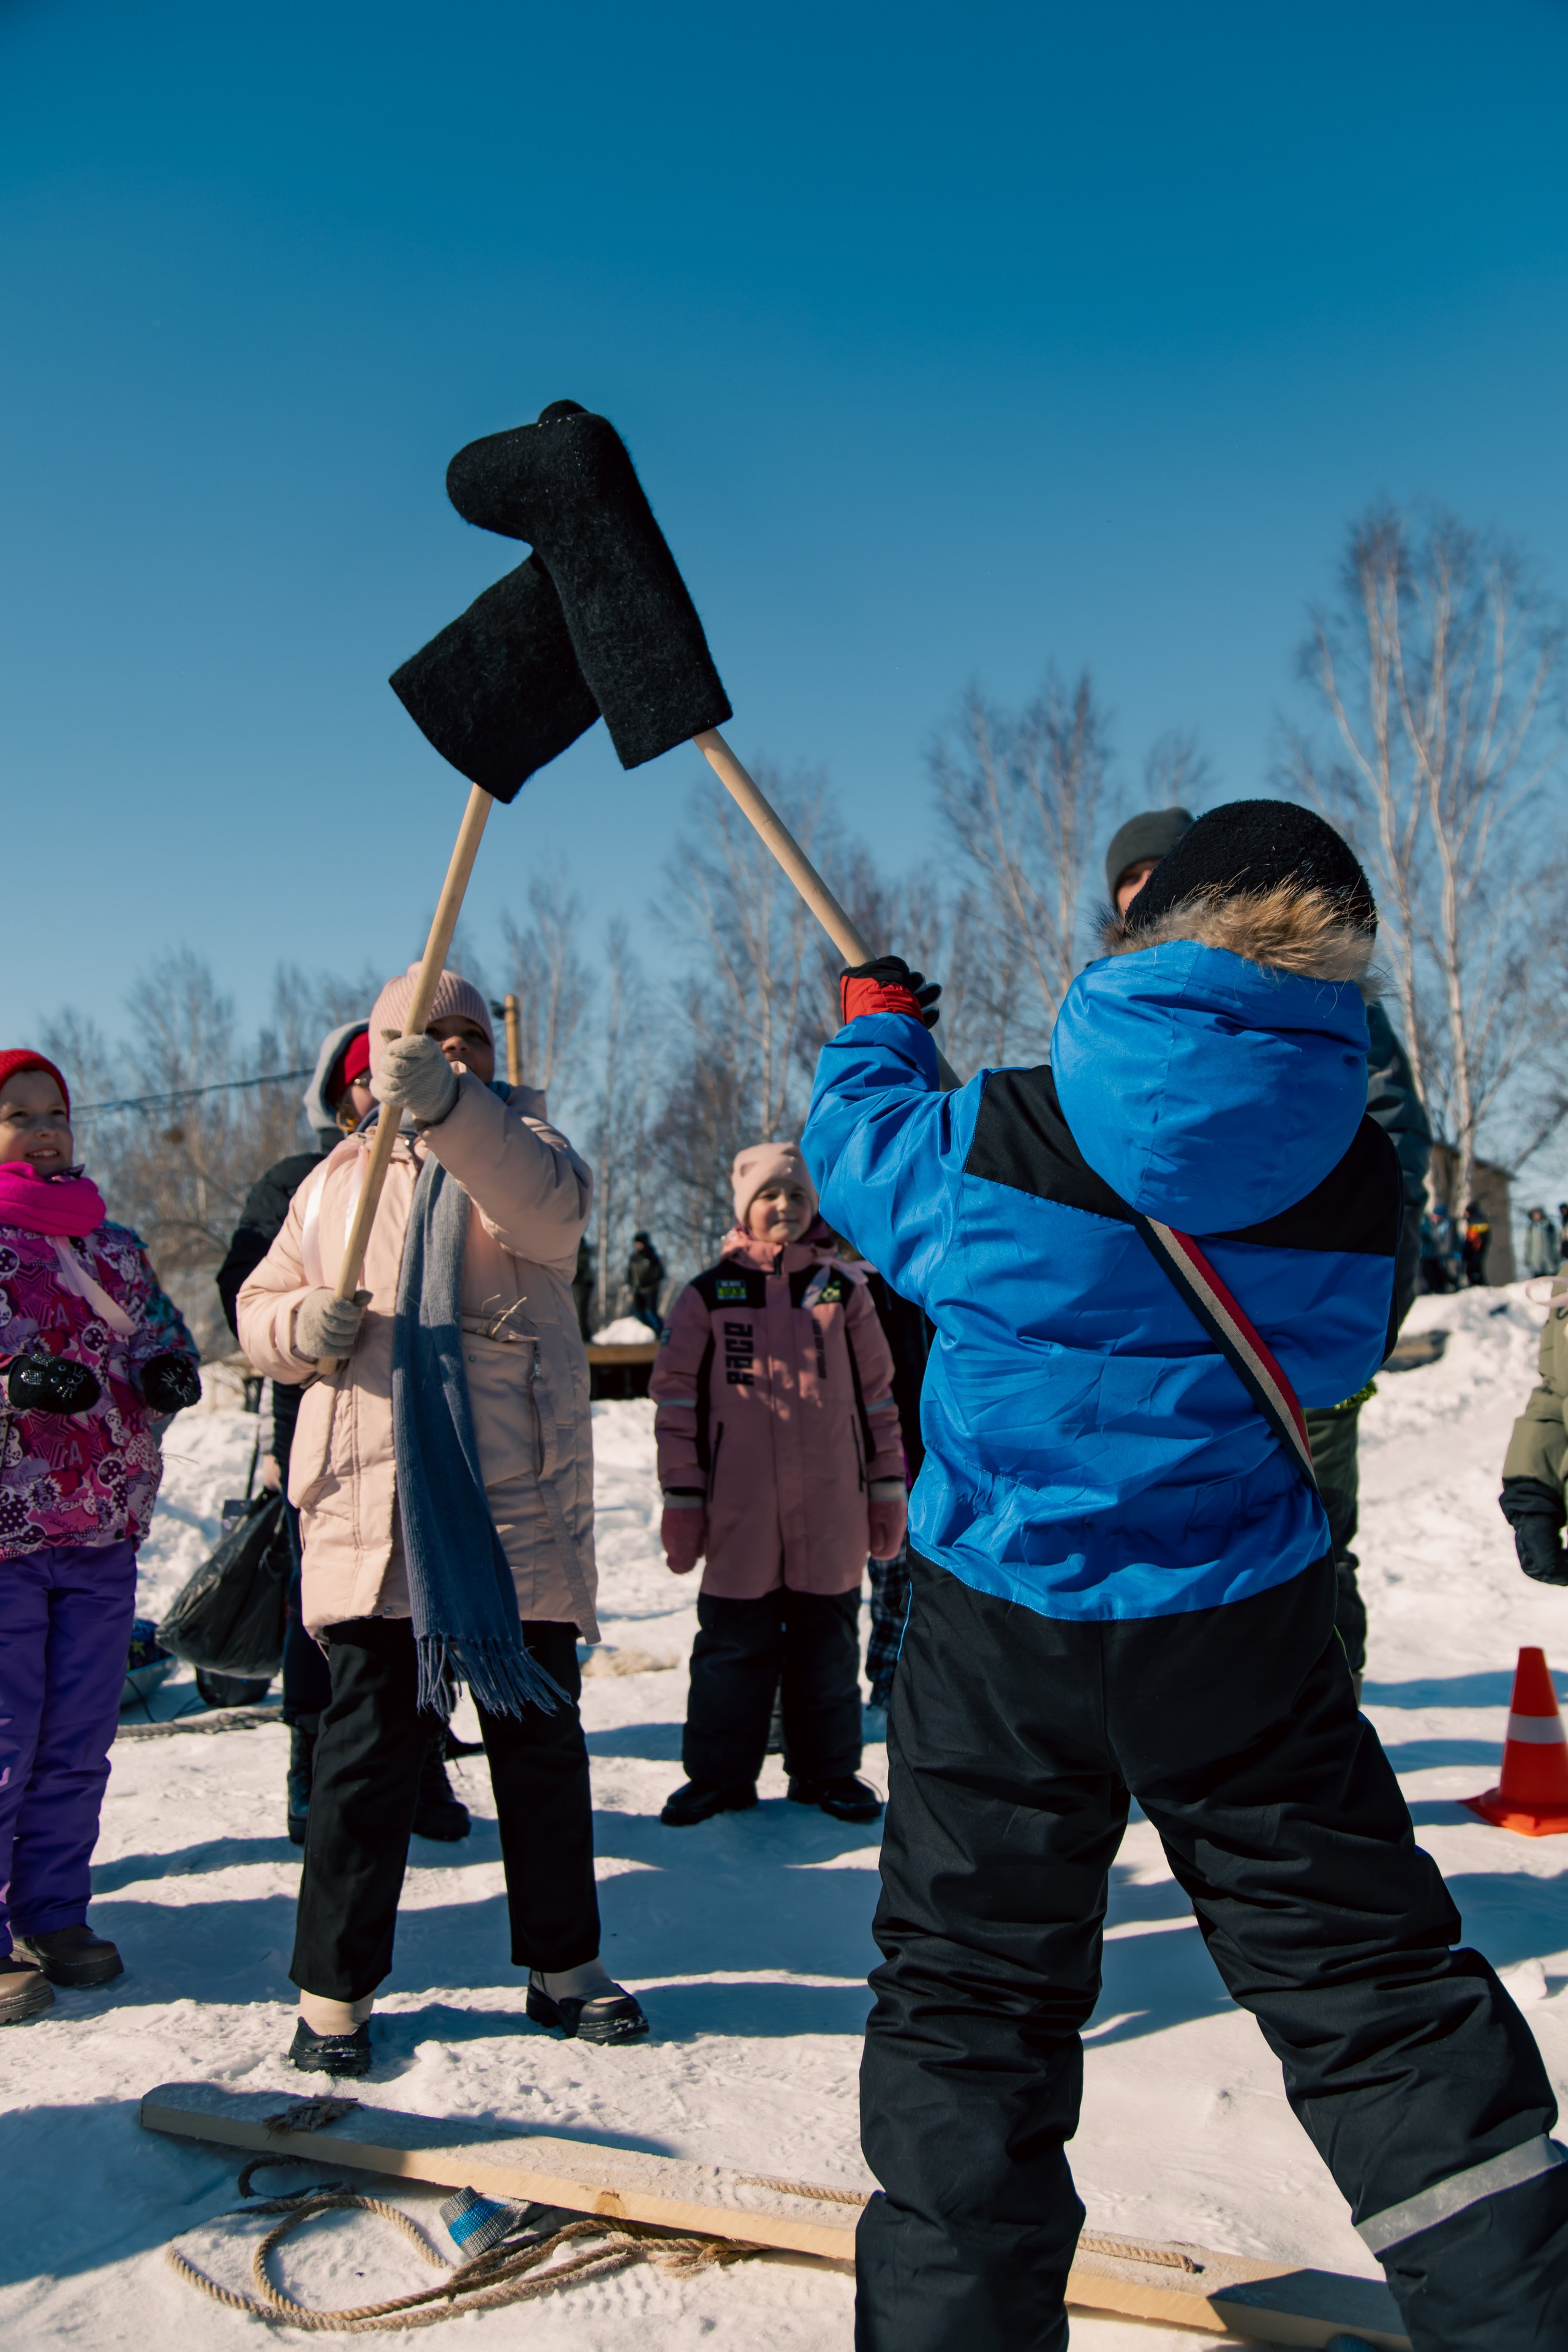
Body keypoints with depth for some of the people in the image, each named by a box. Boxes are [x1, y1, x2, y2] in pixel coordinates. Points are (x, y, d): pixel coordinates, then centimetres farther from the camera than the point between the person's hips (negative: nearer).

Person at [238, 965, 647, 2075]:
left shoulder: (518, 1143, 3)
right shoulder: (338, 1180, 14)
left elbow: (547, 1203, -23)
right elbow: (260, 1305, 18)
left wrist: (446, 1103, -40)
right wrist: (304, 1326, -7)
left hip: (520, 1509, -1)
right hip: (373, 1505, 1)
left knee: (540, 1733, 9)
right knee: (370, 1741, 5)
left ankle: (564, 1963, 25)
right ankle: (336, 1988, 18)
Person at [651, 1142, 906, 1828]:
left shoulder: (842, 1290, 7)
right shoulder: (708, 1295, 2)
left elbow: (876, 1393, 12)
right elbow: (676, 1398, 3)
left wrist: (888, 1488, 10)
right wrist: (681, 1499, -1)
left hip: (831, 1508, 1)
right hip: (740, 1511, -1)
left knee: (828, 1639, 10)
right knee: (733, 1641, 6)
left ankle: (828, 1771, 24)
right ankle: (719, 1773, 20)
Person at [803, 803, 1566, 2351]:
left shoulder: (1005, 1142, -14)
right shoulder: (1356, 1177, -7)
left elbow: (858, 1144, 7)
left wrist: (875, 1027, 27)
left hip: (1000, 1631, -1)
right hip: (1243, 1630, 2)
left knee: (967, 1991, 12)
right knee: (1365, 1972, 15)